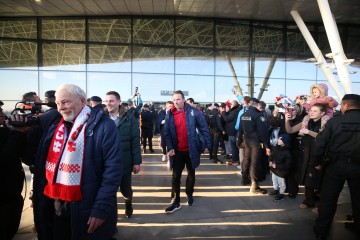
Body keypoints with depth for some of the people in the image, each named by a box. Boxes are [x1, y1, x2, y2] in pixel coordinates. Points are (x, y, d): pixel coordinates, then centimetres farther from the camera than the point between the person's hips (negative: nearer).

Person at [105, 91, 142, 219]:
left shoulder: (129, 118, -6)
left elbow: (135, 142, -5)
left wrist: (137, 161, -6)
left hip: (124, 162, -1)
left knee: (125, 189, 14)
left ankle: (128, 204, 47)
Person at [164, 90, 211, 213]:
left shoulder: (193, 112, -9)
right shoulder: (169, 115, -1)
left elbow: (204, 128, -5)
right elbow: (167, 133, 1)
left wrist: (207, 145, -7)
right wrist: (169, 147, -11)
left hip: (192, 150, -1)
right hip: (177, 151, 1)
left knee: (191, 174, 17)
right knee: (176, 176, 3)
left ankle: (189, 195, 40)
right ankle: (176, 202, 14)